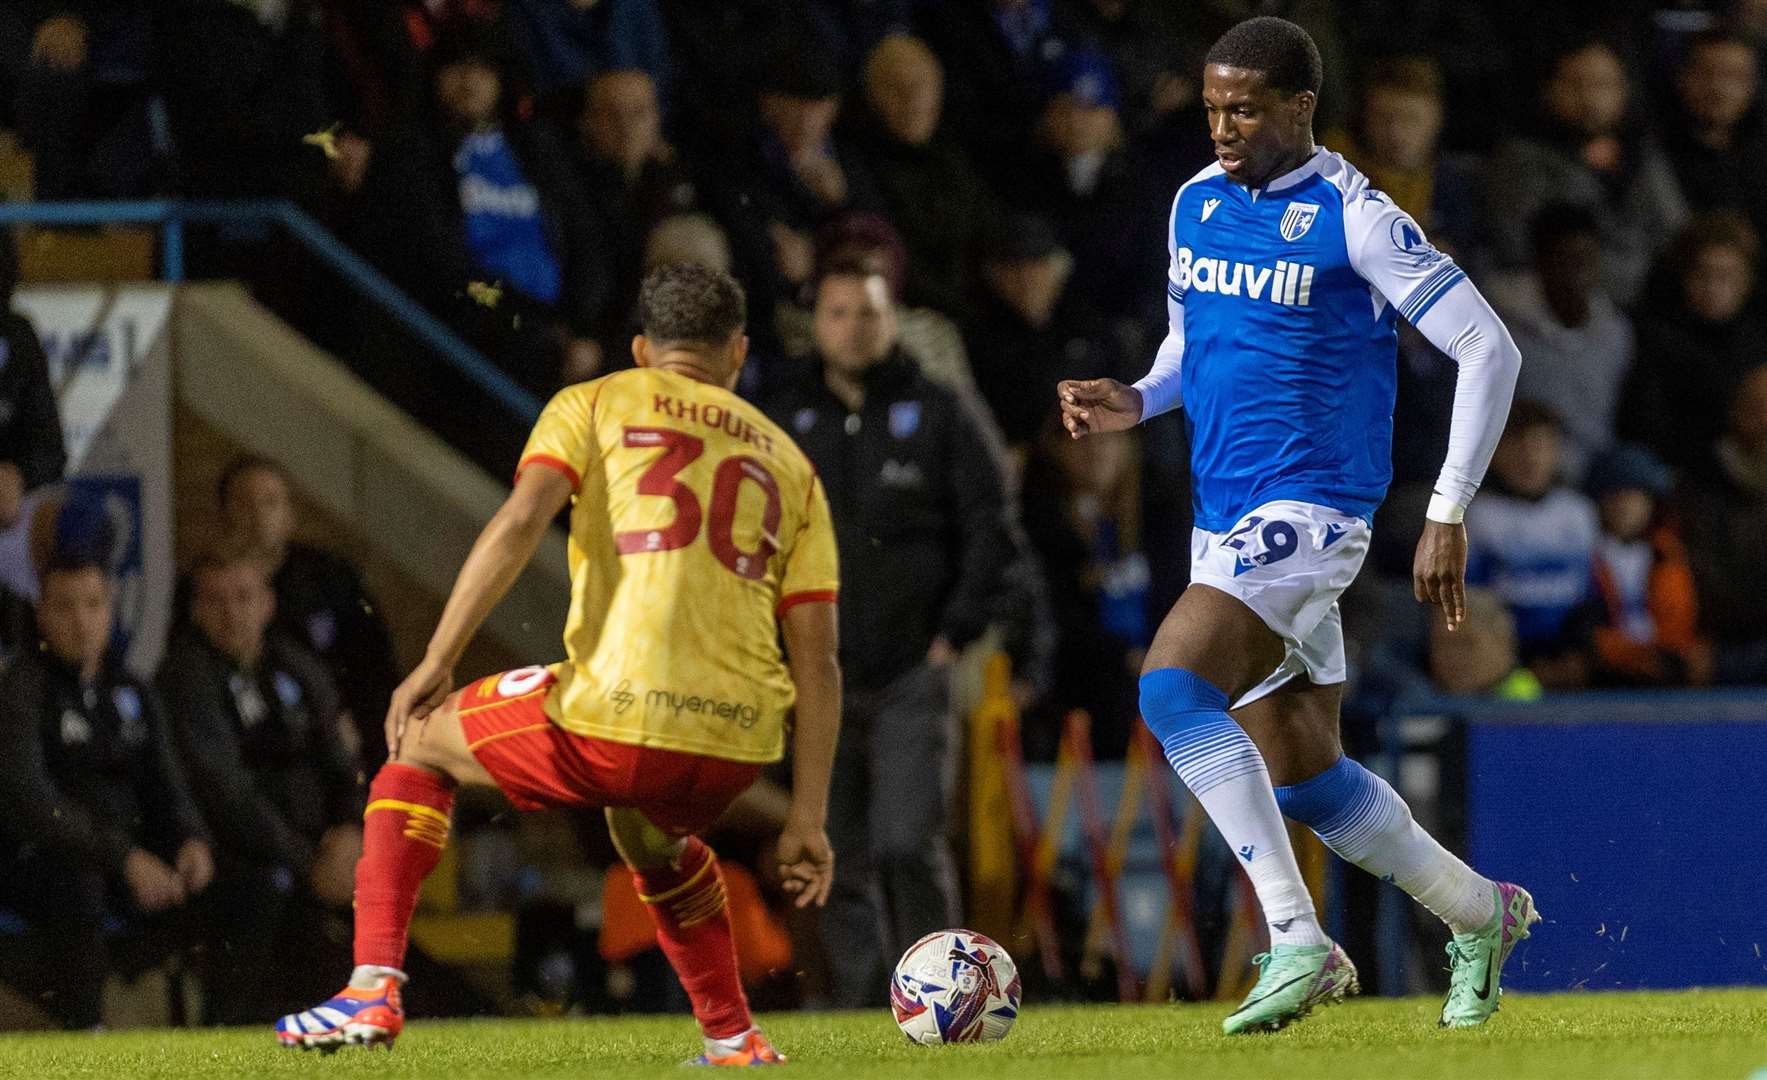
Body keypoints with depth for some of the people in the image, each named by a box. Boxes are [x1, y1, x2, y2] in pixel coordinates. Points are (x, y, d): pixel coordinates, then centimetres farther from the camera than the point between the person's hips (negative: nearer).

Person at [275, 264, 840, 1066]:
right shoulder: (787, 462, 22)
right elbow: (816, 657, 15)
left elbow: (520, 522, -7)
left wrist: (436, 664, -9)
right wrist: (808, 818, 15)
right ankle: (734, 1038, 33)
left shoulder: (595, 406, 13)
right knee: (648, 835, 40)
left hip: (613, 715, -4)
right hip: (737, 746, 4)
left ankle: (374, 988, 10)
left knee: (421, 743, 22)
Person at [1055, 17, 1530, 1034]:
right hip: (1224, 517, 8)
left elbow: (1489, 350, -10)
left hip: (1307, 510, -8)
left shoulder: (1354, 218, -11)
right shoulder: (1196, 204, 10)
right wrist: (1137, 400, 4)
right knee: (1304, 778, 10)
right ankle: (1482, 915, 31)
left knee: (1173, 687, -27)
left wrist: (1449, 514, -15)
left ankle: (1297, 940, -25)